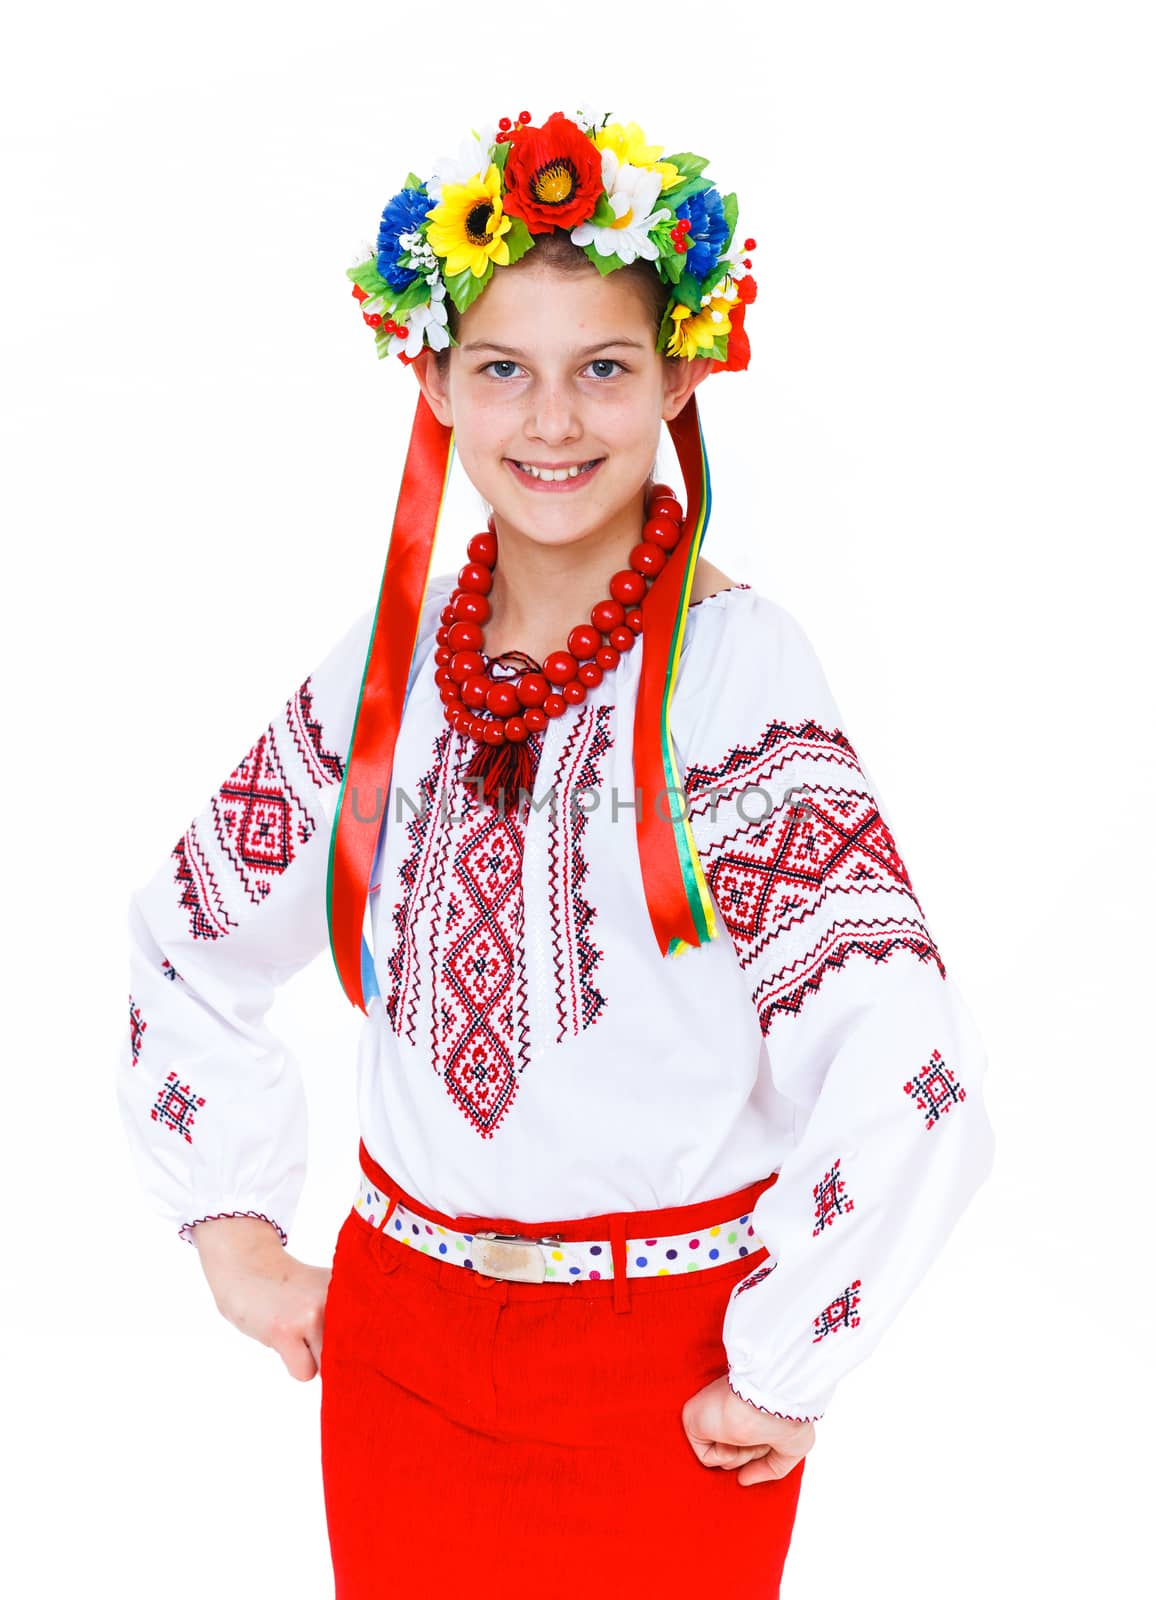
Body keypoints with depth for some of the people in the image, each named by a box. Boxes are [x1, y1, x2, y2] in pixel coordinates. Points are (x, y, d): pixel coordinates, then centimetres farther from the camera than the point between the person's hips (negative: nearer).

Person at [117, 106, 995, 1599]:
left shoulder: (732, 662, -15)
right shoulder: (392, 658, -1)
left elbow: (900, 1077, -22)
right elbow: (187, 941, 12)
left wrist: (777, 1378, -14)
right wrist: (236, 1232, 8)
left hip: (664, 1371, -4)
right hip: (396, 1345, 4)